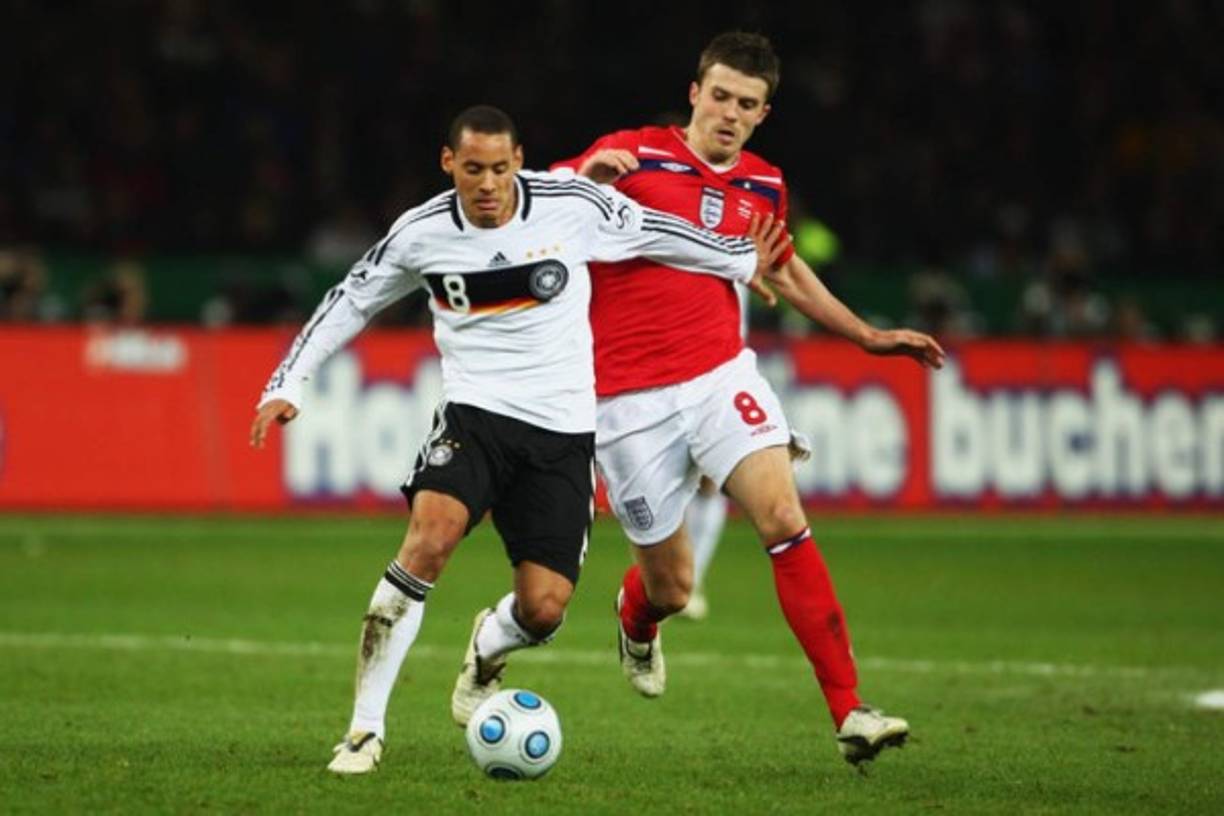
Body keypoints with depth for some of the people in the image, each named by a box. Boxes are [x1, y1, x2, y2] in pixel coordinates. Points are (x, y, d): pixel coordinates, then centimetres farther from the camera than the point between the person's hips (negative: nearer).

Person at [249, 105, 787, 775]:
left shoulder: (573, 205, -7)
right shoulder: (422, 233, -4)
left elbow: (655, 232, 10)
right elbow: (349, 302, 9)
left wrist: (741, 261, 21)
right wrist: (287, 385, 3)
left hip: (563, 429, 1)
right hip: (475, 412, -1)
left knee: (543, 610, -9)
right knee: (431, 536, -30)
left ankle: (486, 651, 33)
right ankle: (365, 728, -23)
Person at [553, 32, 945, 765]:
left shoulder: (764, 186, 9)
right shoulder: (634, 154, -6)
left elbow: (782, 267, 28)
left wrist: (867, 335, 27)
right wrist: (586, 176, -28)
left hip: (721, 374, 3)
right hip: (630, 400, -3)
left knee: (785, 519, -20)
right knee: (671, 587, 3)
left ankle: (850, 711, -21)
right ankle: (636, 621, 44)